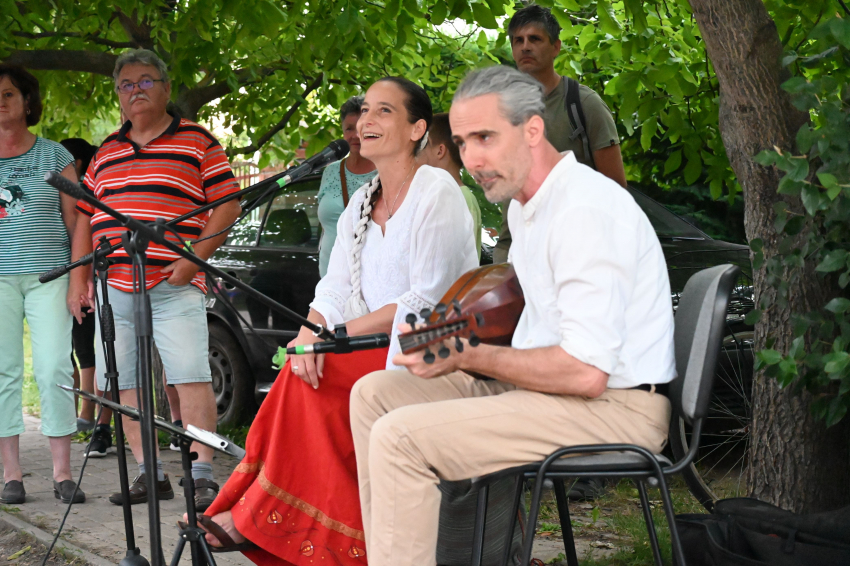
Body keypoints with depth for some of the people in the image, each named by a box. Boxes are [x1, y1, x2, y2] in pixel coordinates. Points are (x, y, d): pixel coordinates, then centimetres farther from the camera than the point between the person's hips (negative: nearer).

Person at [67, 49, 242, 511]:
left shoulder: (197, 142, 5)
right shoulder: (106, 152, 20)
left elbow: (227, 206, -1)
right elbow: (85, 218, 22)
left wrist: (195, 258, -11)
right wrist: (79, 276, 12)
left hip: (174, 287, -5)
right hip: (113, 288, 5)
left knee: (191, 378, -12)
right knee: (124, 385, 6)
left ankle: (202, 476, -10)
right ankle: (149, 472, 14)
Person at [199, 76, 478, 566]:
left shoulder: (437, 193, -9)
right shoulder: (361, 203, 15)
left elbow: (427, 300, -16)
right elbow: (335, 288, 8)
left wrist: (338, 332, -18)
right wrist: (311, 333, -15)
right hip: (378, 354, 7)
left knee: (307, 377, -23)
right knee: (304, 365, -19)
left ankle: (256, 518, -16)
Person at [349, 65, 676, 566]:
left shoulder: (587, 210, -20)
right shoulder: (525, 206, 14)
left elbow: (586, 373, -26)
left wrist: (468, 357, -16)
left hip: (615, 408, -11)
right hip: (552, 387, 11)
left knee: (399, 437, -23)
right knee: (374, 394, 8)